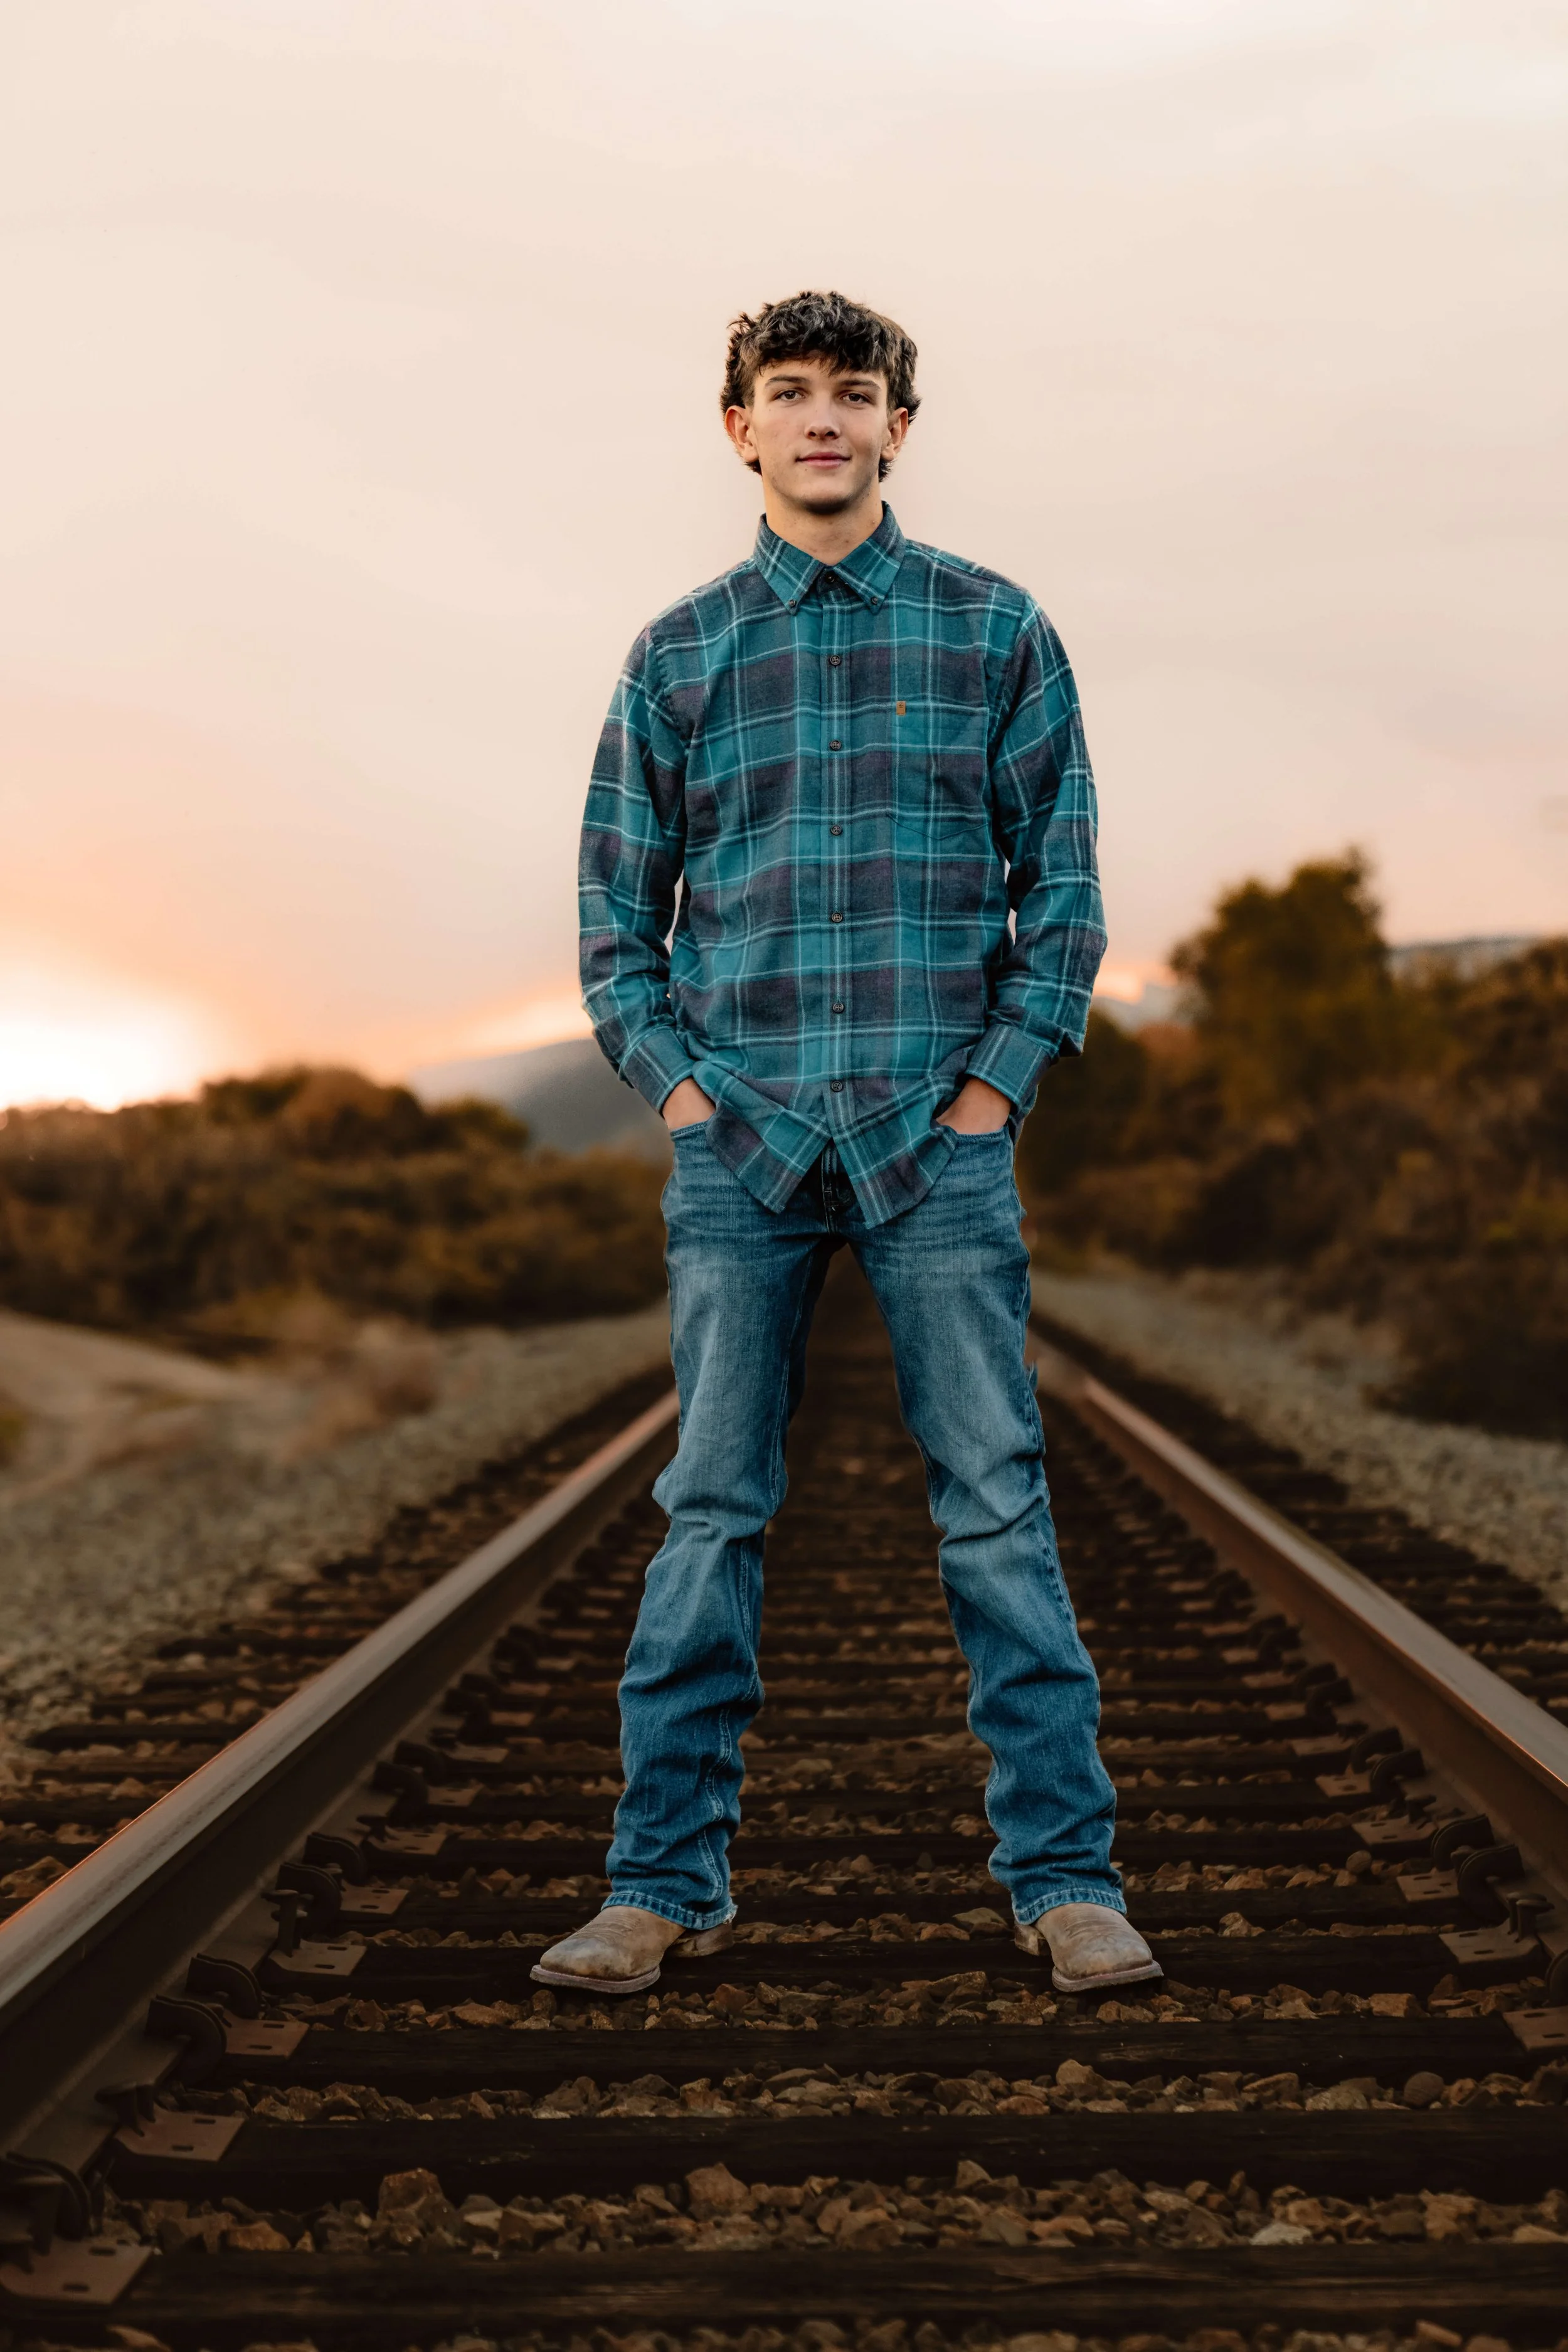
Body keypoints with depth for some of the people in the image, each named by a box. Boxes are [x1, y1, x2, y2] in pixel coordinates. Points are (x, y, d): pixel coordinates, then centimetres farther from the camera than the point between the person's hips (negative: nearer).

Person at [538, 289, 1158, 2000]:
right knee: (711, 1517, 4)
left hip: (940, 1139, -1)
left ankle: (1065, 1876, 7)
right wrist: (681, 1090, 0)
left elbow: (1063, 890, 6)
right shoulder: (677, 655, 10)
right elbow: (615, 912, 12)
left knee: (998, 1510, -1)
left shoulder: (995, 630, 7)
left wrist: (992, 1089, -3)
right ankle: (666, 1882, 11)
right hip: (740, 1146, 1)